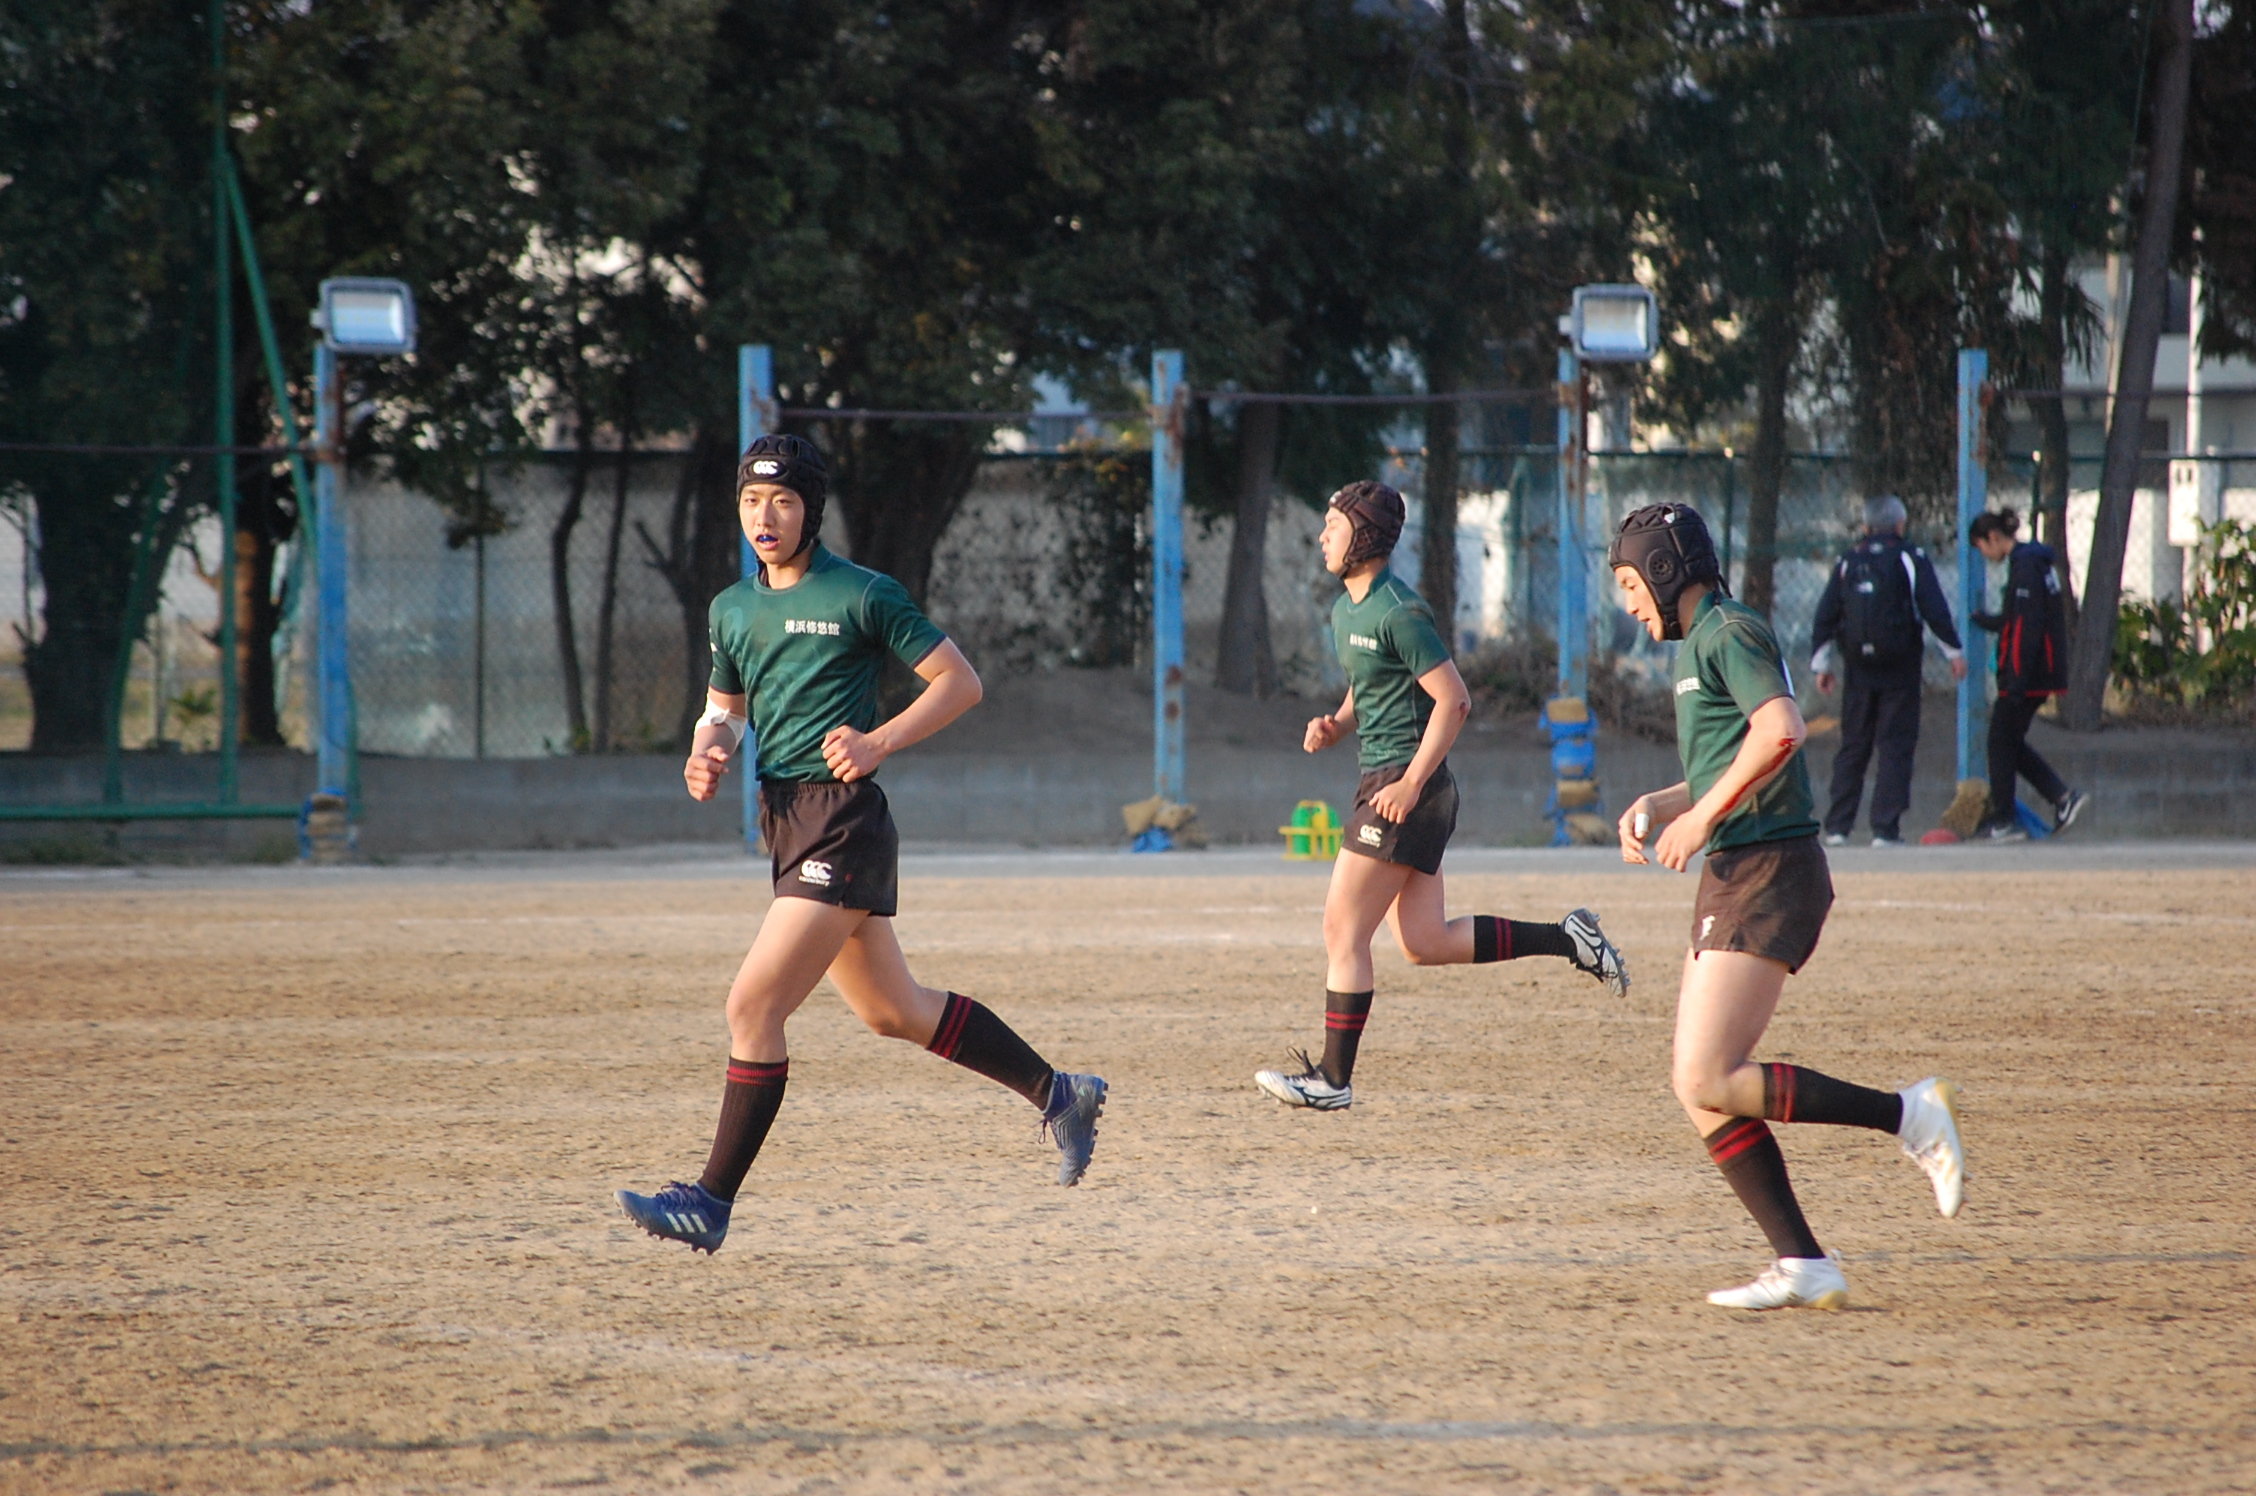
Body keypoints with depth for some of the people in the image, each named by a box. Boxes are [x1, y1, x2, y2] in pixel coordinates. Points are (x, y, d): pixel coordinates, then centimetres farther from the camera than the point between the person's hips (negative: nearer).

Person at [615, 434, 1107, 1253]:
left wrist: (879, 742, -16)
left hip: (842, 822, -8)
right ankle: (1058, 1093, 33)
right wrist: (707, 754, 0)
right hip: (783, 822, 9)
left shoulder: (862, 595, -7)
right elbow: (723, 711, 23)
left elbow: (960, 681, -4)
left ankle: (712, 1203, -11)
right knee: (893, 1010, 17)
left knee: (754, 1005, -15)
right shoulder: (733, 609, 13)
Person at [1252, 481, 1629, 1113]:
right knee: (1427, 942, 10)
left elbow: (1454, 700, -18)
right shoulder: (1346, 610, 15)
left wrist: (1411, 783, -22)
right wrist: (1335, 725, 7)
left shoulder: (1398, 613, -15)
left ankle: (1332, 1079, -4)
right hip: (1383, 780, 10)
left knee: (1343, 932, -7)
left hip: (1406, 788, -10)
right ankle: (1566, 938, 16)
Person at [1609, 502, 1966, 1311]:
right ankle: (1803, 1266, 1)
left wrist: (1701, 816, -20)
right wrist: (1656, 805, 16)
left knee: (1708, 1082, -16)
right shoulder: (1704, 642, 22)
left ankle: (1908, 1115, -10)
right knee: (1697, 1085, 4)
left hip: (1767, 875, -10)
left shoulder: (1728, 632, -9)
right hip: (1735, 878, 10)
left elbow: (1781, 730, -26)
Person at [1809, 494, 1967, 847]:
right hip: (1900, 671, -3)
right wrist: (1954, 652, 0)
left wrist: (1822, 664, 15)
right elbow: (1934, 610, -7)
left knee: (1853, 748, 10)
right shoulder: (1911, 559, -2)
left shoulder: (1847, 562, 9)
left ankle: (1837, 827, 5)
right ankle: (1885, 828, -8)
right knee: (1896, 747, -1)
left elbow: (1825, 618, 9)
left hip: (1858, 671, 3)